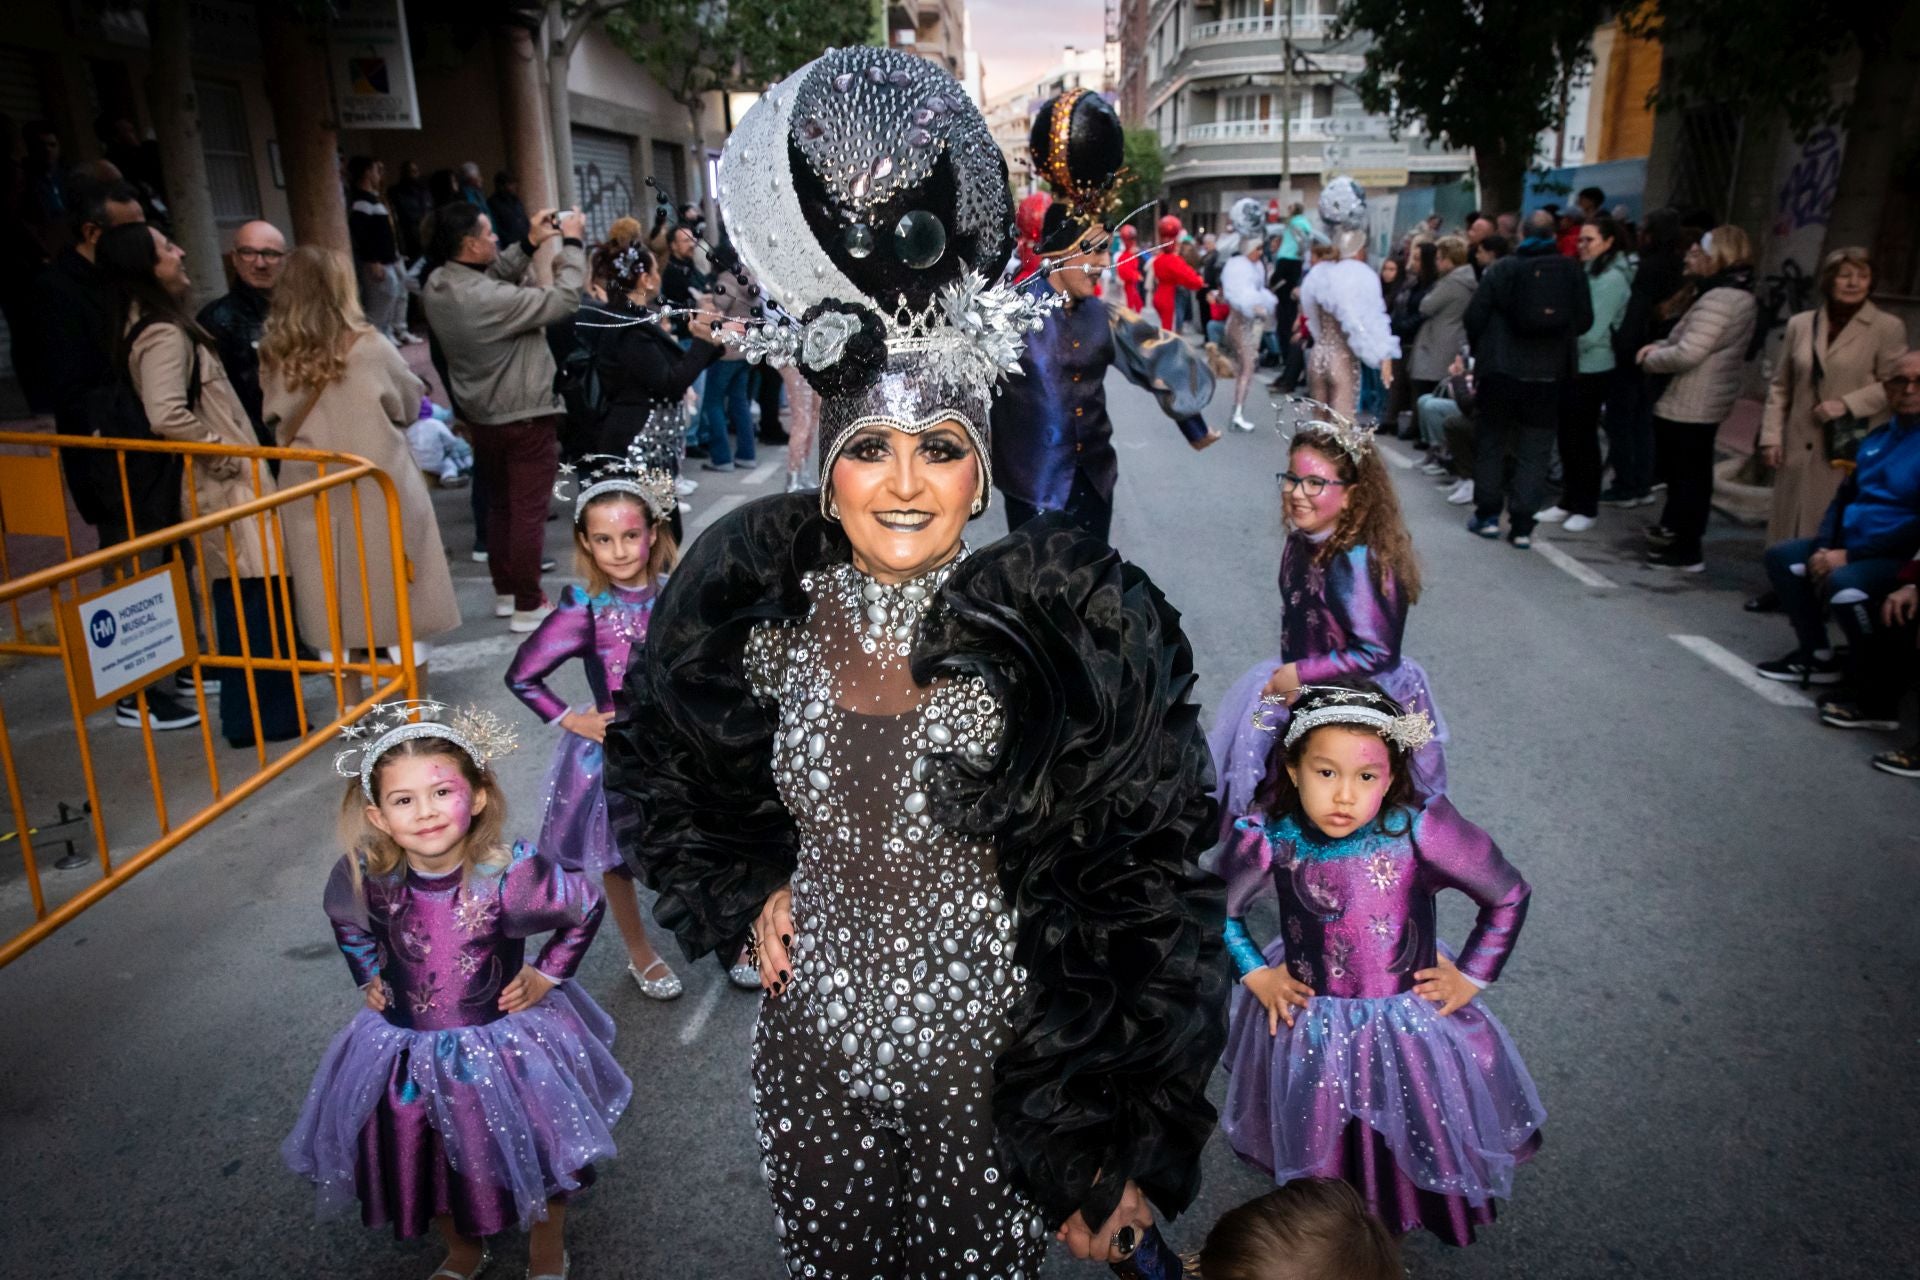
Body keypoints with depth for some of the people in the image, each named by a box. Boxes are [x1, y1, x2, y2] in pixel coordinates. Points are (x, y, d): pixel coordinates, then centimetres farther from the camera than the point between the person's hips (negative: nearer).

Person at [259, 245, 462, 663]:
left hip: (312, 500, 3)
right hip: (378, 495, -3)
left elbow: (277, 419, 9)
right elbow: (410, 406, 2)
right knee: (402, 613, 7)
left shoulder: (275, 357, -1)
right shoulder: (368, 347, -11)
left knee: (332, 621, 11)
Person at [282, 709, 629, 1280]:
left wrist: (546, 975, -8)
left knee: (534, 1154, 17)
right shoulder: (364, 876, -20)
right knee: (426, 1163, 24)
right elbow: (344, 921, 6)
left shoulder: (510, 874, -30)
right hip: (405, 1050, 3)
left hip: (504, 1043, -3)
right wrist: (370, 978, 5)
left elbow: (587, 908, -12)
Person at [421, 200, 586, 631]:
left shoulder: (437, 286, -3)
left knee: (499, 506, 19)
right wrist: (572, 244, -12)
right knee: (528, 511, 0)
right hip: (524, 417, -8)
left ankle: (505, 591, 30)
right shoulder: (490, 299, -28)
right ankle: (528, 605, 6)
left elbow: (496, 273, 12)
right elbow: (564, 300, -23)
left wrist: (530, 244, 5)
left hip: (482, 416, 8)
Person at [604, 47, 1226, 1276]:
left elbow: (1140, 890, -15)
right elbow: (672, 763, 12)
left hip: (992, 1050, -3)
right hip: (815, 1036, 3)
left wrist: (1123, 1140, -12)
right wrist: (751, 886, 0)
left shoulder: (1068, 630, -20)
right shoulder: (762, 606, -10)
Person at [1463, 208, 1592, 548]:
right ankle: (1522, 525, 3)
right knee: (1534, 451, 5)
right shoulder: (1571, 271, 0)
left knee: (1490, 443, 13)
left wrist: (1480, 352, 13)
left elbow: (1474, 317, -4)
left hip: (1501, 369, -1)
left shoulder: (1502, 269, -5)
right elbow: (1584, 320, 3)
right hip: (1550, 373, 1)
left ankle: (1488, 515, 14)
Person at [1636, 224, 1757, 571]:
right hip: (1708, 403, 10)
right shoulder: (1738, 295, 13)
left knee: (1684, 474, -2)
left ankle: (1685, 549, 6)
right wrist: (1660, 346, 3)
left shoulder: (1718, 299, -21)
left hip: (1687, 406, -10)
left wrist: (1650, 358, -9)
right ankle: (1677, 530, 33)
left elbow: (1687, 354, -26)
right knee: (1694, 472, 19)